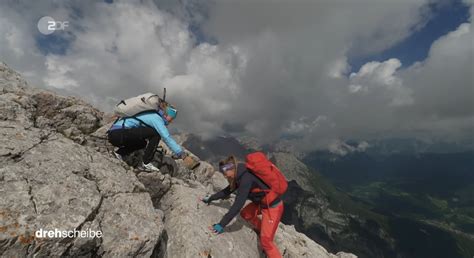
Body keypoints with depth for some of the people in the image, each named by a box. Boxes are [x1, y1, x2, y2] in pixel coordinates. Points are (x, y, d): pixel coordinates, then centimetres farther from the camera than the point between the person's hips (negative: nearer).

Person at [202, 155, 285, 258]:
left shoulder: (246, 178, -29)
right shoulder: (241, 175, -1)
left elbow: (237, 205, -31)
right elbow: (227, 191, 12)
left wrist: (221, 224, -26)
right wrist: (210, 198, 18)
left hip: (273, 206, -9)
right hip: (262, 202, 9)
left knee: (266, 241, -4)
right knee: (245, 214, 22)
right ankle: (262, 230, 43)